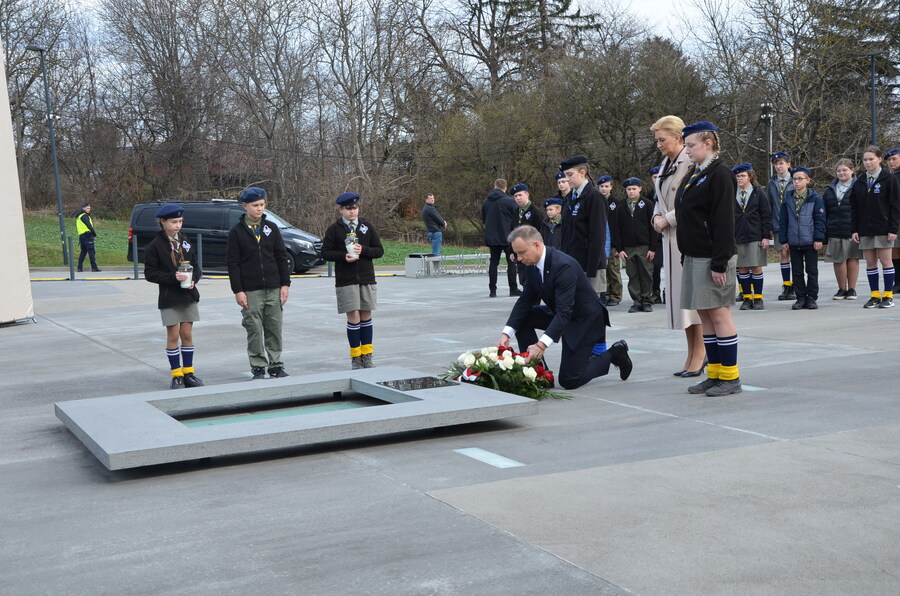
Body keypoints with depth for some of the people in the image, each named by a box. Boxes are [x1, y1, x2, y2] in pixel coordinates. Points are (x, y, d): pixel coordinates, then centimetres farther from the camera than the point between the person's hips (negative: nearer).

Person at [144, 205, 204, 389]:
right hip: (169, 298, -4)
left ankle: (188, 372, 16)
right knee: (173, 335, 1)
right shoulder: (155, 246, -7)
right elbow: (150, 273, -9)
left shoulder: (185, 242, 8)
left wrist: (194, 278, -9)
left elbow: (196, 267, 12)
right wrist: (173, 277, -21)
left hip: (188, 295, 4)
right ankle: (176, 375, 10)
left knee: (187, 334, 7)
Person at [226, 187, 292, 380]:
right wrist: (238, 290, -8)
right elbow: (232, 263, -2)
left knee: (274, 328, 4)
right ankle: (258, 369, 9)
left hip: (273, 289, 3)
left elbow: (282, 257, 9)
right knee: (254, 330, 0)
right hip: (250, 291, -2)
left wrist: (285, 284, 3)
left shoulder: (271, 229, 8)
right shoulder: (236, 232, 0)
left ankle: (276, 366, 14)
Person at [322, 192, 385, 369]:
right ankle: (355, 357, 6)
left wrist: (363, 250, -13)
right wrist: (343, 256, -15)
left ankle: (367, 356, 16)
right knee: (353, 316, -4)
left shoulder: (367, 226, 6)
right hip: (346, 280, -2)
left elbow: (379, 250, 5)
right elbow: (325, 253, 1)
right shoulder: (334, 229, 0)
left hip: (367, 278, 2)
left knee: (366, 315, 7)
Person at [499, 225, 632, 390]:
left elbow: (564, 312, -36)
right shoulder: (532, 265, -6)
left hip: (585, 320, -8)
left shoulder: (563, 266, -32)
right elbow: (525, 300, -3)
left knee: (569, 381, -9)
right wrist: (506, 333, -16)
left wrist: (541, 345, -45)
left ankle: (614, 354, 10)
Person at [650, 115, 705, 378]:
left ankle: (700, 352, 0)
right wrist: (657, 217, 5)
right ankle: (691, 353, 16)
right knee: (678, 293, 10)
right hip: (671, 238, 9)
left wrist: (668, 219, -14)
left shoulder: (691, 162, -13)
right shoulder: (666, 164, 16)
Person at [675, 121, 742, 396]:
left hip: (712, 257, -9)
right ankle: (715, 374, 17)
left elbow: (724, 222, -17)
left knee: (718, 314, -4)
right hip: (694, 256, 9)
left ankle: (730, 378, 4)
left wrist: (719, 264, -20)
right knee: (704, 315, 10)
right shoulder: (694, 174, 16)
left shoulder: (720, 175, -12)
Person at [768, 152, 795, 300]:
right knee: (783, 254, 3)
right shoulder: (772, 183, 10)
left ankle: (795, 287, 6)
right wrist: (770, 226, 7)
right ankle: (786, 287, 9)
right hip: (778, 225, 3)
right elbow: (769, 204, 11)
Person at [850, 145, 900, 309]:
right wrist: (854, 230, 4)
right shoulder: (859, 183, 9)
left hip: (883, 228, -4)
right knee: (870, 262, 5)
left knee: (885, 261, 0)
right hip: (865, 230, 4)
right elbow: (854, 208, 11)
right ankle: (875, 296, 10)